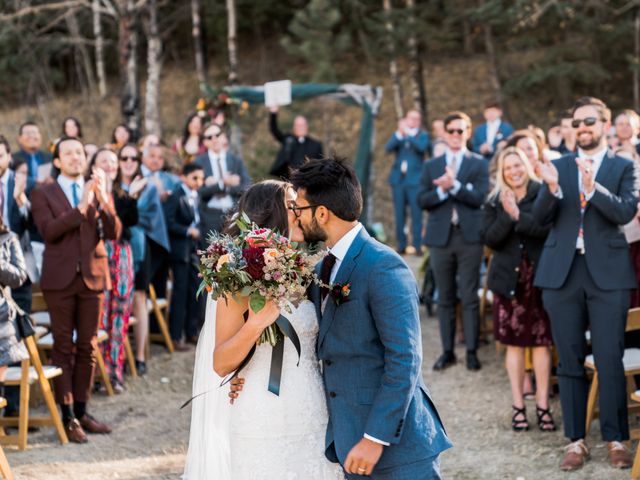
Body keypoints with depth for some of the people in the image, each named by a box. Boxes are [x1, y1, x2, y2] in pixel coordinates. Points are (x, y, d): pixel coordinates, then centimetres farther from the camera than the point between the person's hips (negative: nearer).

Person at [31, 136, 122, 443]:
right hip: (60, 279, -3)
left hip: (92, 277, 3)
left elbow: (113, 233, -3)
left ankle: (81, 411, 14)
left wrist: (103, 201, -19)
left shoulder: (99, 191, 10)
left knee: (87, 348, 7)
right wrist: (81, 207, -21)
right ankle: (68, 416, 1)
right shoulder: (43, 194, 2)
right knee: (64, 348, -1)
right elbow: (48, 231, -14)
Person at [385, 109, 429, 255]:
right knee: (399, 214, 3)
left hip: (414, 179, -3)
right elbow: (388, 148, -2)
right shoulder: (397, 135, 15)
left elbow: (422, 147, -14)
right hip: (398, 178, 3)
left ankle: (417, 245, -6)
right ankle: (401, 244, 9)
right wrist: (399, 134, -14)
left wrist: (408, 133, -19)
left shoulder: (423, 135, 7)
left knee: (416, 213, -7)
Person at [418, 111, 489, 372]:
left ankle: (472, 351, 4)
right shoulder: (431, 166, 11)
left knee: (469, 297, -1)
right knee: (445, 298, 7)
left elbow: (479, 197, -9)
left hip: (469, 236, -2)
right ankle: (447, 351, 13)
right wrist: (442, 190, -16)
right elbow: (422, 200, 1)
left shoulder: (479, 164, 4)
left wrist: (454, 185, -20)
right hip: (441, 236, 2)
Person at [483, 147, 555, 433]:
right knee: (514, 344, 4)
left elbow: (550, 229, -13)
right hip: (509, 279, 2)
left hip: (540, 277, -2)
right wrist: (507, 215, -16)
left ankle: (542, 405, 5)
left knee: (541, 343, -1)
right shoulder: (495, 202, 8)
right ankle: (518, 407, 10)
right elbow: (490, 239, -3)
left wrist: (518, 215, -17)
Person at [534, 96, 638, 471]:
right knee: (570, 362, 7)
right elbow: (541, 217, 1)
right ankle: (576, 440, 13)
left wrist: (593, 187, -28)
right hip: (563, 272, 3)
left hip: (608, 272, -3)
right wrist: (552, 188, -19)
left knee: (610, 361, -2)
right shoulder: (559, 166, 10)